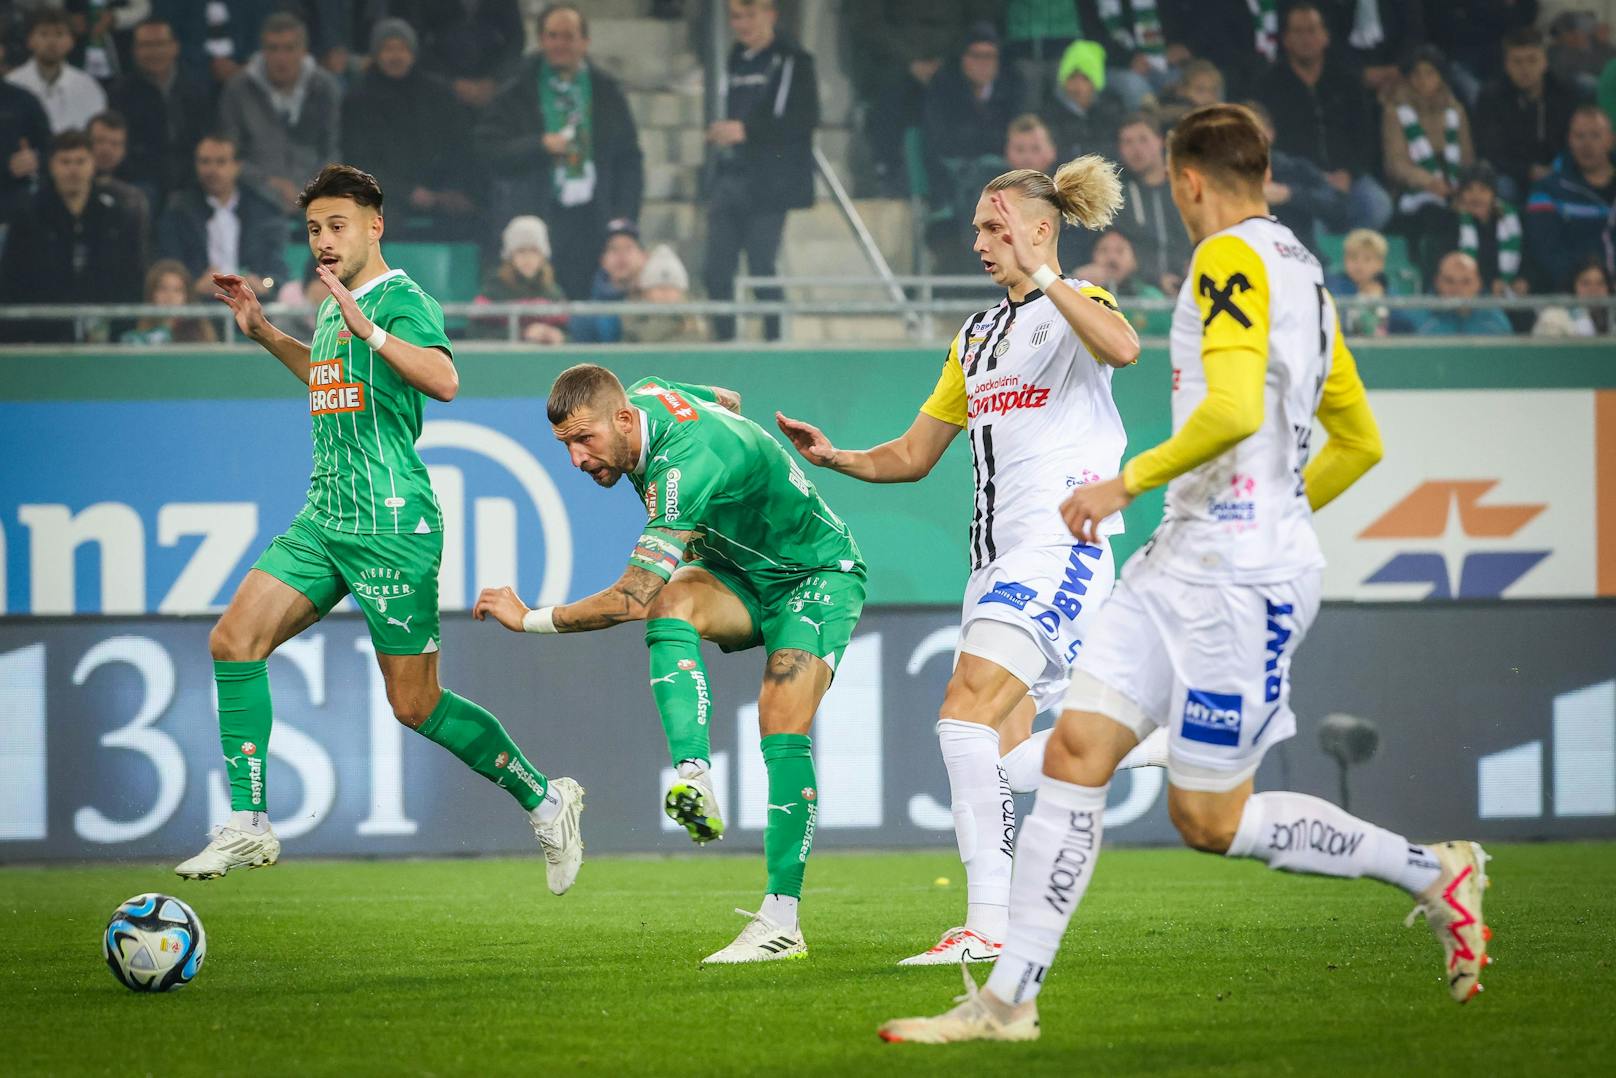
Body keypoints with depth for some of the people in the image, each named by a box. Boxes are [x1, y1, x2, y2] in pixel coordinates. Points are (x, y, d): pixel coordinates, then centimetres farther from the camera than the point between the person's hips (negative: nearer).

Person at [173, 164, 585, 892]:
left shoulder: (402, 300, -11)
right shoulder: (334, 307, 15)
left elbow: (443, 379, -29)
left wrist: (366, 327, -35)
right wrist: (264, 333, 27)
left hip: (392, 525, -8)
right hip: (325, 518, 8)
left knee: (415, 703, -3)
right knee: (233, 639, -6)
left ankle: (545, 801, 15)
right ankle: (248, 826, -3)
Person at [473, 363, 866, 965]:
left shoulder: (687, 464, -36)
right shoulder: (644, 395, -8)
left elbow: (631, 599, -38)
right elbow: (727, 399, 16)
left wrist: (531, 619, -26)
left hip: (817, 579, -8)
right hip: (740, 574, 8)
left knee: (783, 730, -23)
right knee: (673, 601, -27)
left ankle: (782, 921, -21)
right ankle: (694, 780, -41)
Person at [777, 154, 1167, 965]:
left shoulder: (1074, 305, -3)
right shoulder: (978, 334, 21)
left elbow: (1122, 348, -29)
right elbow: (913, 456, 23)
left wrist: (1039, 276, -30)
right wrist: (833, 458, 7)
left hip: (1060, 542, -8)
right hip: (997, 555, 8)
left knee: (967, 710, -21)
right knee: (999, 760, 2)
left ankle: (989, 921, -21)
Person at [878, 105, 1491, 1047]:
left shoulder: (1233, 257, -10)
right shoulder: (1302, 270, 18)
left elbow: (1235, 407, -25)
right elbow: (1360, 442, 25)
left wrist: (1129, 481, -16)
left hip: (1240, 578, -9)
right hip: (1181, 564, 9)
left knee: (1210, 819, -2)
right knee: (1077, 751, 0)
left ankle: (1433, 872, 11)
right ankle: (1010, 998, -5)